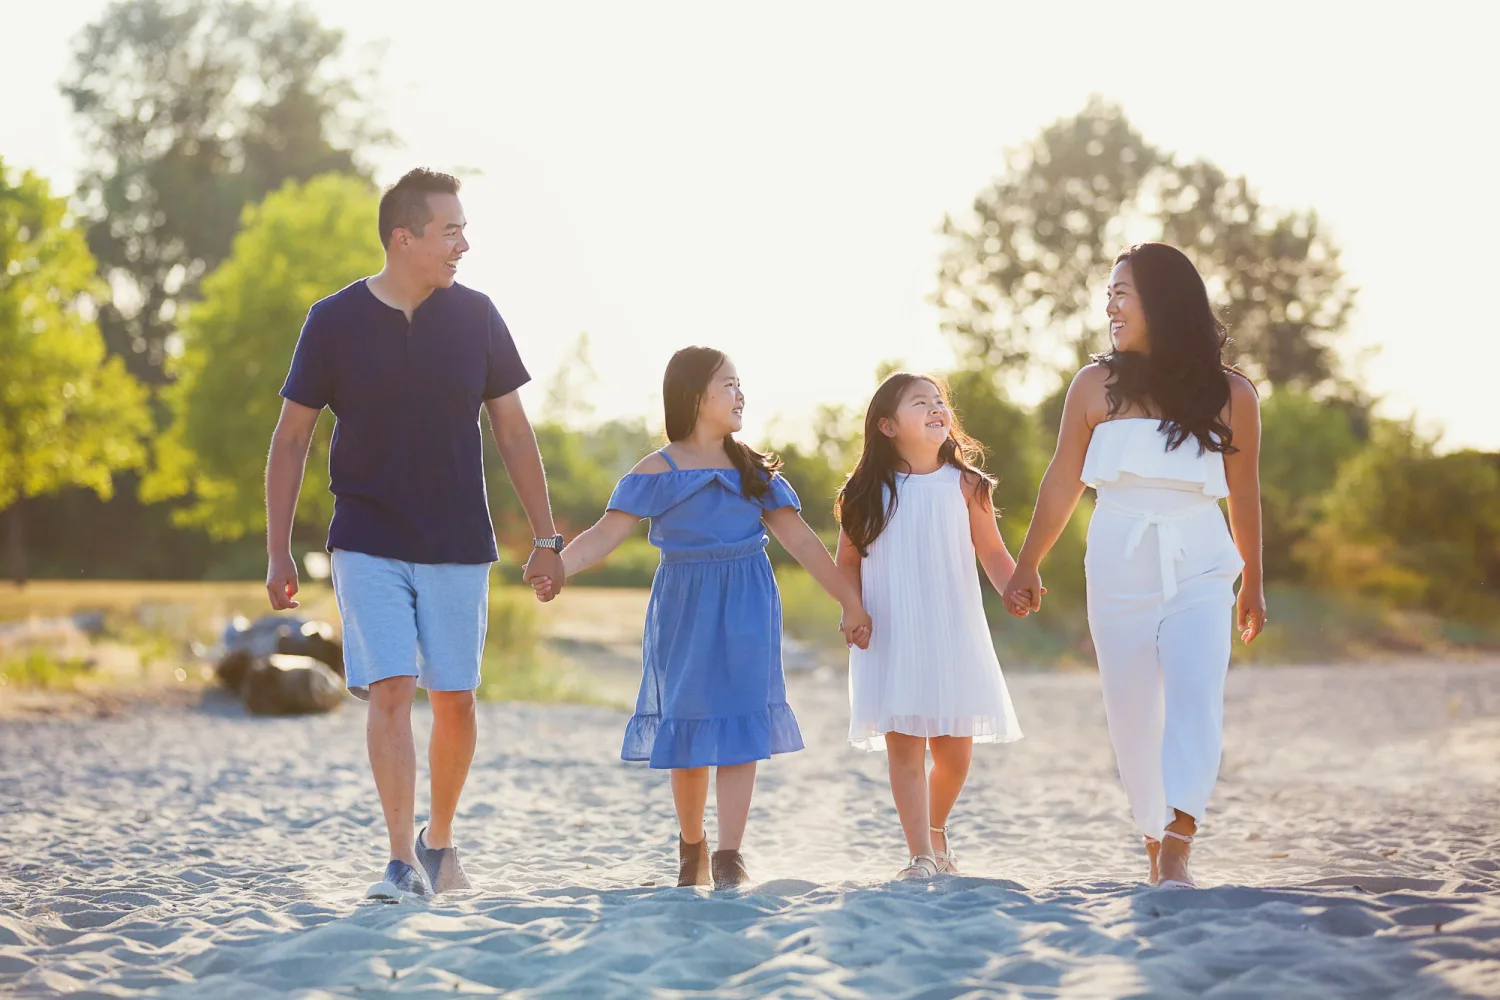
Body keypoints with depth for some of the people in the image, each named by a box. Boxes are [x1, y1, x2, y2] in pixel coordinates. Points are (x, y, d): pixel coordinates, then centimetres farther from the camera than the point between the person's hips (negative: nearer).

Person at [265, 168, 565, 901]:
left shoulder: (474, 316, 1)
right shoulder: (335, 322, -5)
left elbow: (513, 432, 7)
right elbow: (290, 440, 1)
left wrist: (546, 539, 5)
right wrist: (278, 553, -2)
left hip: (458, 545, 2)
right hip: (368, 544, -2)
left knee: (454, 699, 5)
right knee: (390, 690, -12)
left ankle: (439, 840, 26)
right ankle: (403, 863, -9)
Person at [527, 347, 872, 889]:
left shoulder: (754, 470, 8)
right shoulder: (659, 471, -1)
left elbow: (801, 540, 7)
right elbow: (606, 533, -10)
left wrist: (851, 601, 4)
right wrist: (556, 567, -28)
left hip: (746, 609, 2)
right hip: (684, 609, -2)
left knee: (740, 726, -7)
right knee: (688, 726, 5)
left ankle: (729, 855, -7)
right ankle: (691, 844, 25)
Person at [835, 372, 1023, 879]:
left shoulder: (964, 485, 3)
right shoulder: (869, 491, 1)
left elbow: (992, 551, 7)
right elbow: (847, 560, 7)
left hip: (955, 637, 1)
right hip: (891, 641, -1)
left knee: (955, 751, 5)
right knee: (904, 747, -5)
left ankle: (936, 830, 32)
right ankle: (920, 856, 2)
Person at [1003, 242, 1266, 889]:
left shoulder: (1231, 395, 1)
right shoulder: (1097, 386, 3)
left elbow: (1243, 494, 11)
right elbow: (1062, 483, 9)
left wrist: (1253, 586, 19)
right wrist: (1027, 566, 10)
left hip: (1199, 572, -1)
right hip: (1119, 571, 1)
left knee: (1194, 698, -19)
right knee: (1132, 713, 4)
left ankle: (1177, 853, -25)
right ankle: (1154, 846, 20)